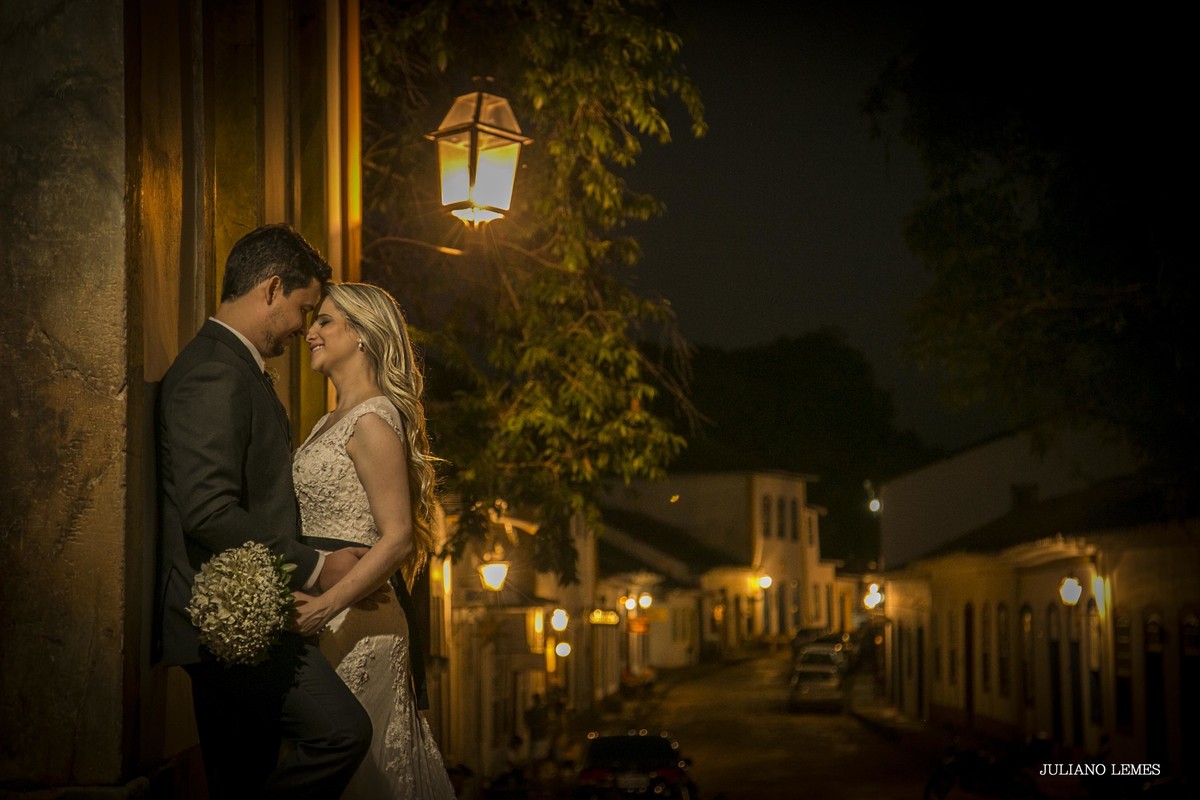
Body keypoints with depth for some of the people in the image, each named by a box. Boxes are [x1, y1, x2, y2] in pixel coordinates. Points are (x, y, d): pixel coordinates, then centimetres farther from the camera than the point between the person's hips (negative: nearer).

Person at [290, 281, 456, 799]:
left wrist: (327, 605, -27)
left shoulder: (374, 421, -12)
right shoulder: (331, 423, 17)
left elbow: (397, 538, -18)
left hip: (355, 619, -9)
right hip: (324, 616, 9)